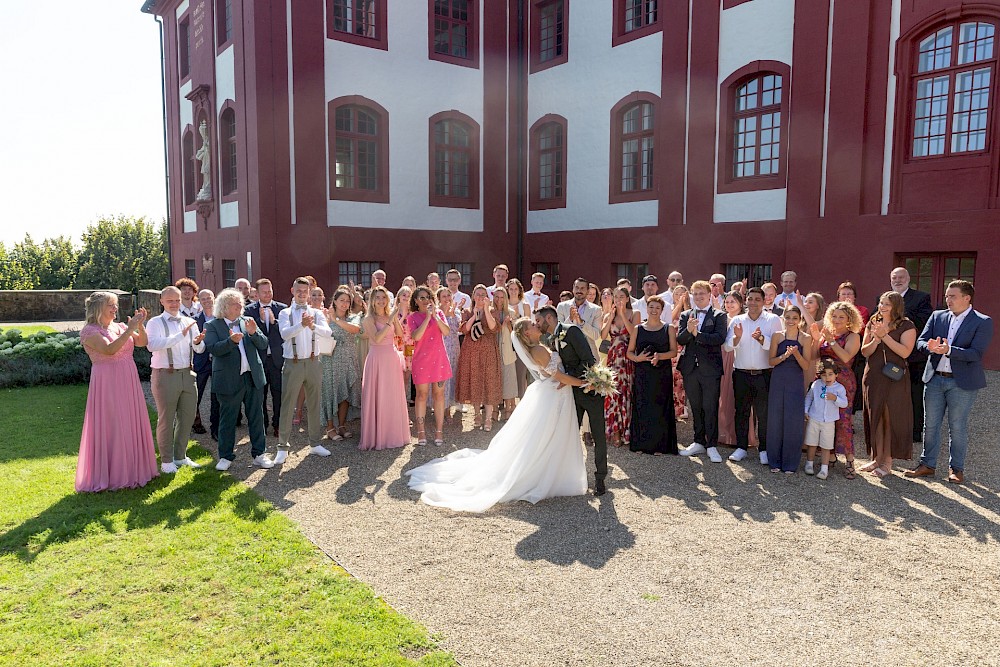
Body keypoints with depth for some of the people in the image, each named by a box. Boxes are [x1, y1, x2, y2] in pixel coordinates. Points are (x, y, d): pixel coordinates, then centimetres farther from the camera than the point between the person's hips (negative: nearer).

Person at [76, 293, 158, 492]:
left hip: (129, 382, 7)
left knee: (132, 425, 12)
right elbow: (109, 349, -24)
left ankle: (131, 469, 26)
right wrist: (129, 329, -24)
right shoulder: (89, 331, -9)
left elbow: (142, 342, 5)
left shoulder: (119, 327, 9)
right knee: (109, 427, 0)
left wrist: (140, 325, -11)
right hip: (107, 384, -6)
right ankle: (108, 475, 12)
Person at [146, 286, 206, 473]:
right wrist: (180, 335, -26)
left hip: (187, 374, 5)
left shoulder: (189, 322, 11)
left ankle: (180, 456, 28)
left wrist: (198, 342, -15)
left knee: (187, 417, 12)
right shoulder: (155, 323, -4)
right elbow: (151, 345, -22)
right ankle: (166, 461, 17)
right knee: (166, 419, 4)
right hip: (165, 375, -5)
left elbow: (199, 349, 9)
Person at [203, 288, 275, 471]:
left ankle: (259, 454, 19)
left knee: (256, 418, 9)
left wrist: (253, 333, -15)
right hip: (229, 380, -3)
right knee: (227, 420, 7)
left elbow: (263, 345, 3)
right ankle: (226, 457, 20)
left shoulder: (248, 322, 9)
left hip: (253, 378, 4)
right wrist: (231, 341, -30)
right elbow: (213, 348, -15)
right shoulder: (213, 326, -2)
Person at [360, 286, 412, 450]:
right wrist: (389, 321, -20)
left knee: (393, 396, 10)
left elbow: (400, 333, 0)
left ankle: (393, 433, 21)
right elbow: (377, 338, -19)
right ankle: (376, 436, 8)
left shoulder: (390, 316, 10)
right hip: (377, 359, -5)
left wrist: (396, 319, -9)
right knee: (377, 397, -1)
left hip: (392, 359, 5)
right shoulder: (369, 319, -5)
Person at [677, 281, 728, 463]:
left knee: (710, 408, -2)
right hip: (690, 368, 4)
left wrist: (697, 333, -17)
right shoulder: (686, 315, 11)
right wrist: (688, 330, -20)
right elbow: (679, 340, 0)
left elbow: (720, 338, -16)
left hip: (710, 369, -4)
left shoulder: (719, 316, 0)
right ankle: (699, 442, 24)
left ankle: (712, 445, 5)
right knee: (695, 407, 13)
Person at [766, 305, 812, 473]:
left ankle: (790, 463, 13)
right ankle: (775, 461, 17)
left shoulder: (805, 338, -1)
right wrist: (784, 355, -16)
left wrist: (796, 353, -20)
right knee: (775, 420, 5)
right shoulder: (777, 336, 3)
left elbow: (806, 366, -3)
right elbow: (771, 361, 1)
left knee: (793, 422, 1)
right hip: (778, 382, 1)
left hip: (796, 383, -1)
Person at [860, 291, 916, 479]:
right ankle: (876, 459, 19)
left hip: (895, 380, -4)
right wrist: (876, 339, -12)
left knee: (891, 419, 0)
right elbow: (864, 351, 6)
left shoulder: (906, 326, -3)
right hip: (873, 377, 4)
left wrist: (885, 335, -17)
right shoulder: (872, 324, 10)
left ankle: (887, 462, 9)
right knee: (875, 418, 8)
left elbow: (905, 352, -16)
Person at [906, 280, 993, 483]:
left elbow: (976, 353, -16)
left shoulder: (982, 322, -6)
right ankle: (927, 464, 22)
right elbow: (920, 341, 1)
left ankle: (956, 469, 21)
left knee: (958, 427, 7)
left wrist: (949, 350, -29)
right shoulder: (937, 316, 7)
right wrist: (929, 346, -21)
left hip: (962, 382, -4)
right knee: (930, 425, 10)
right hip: (934, 378, 4)